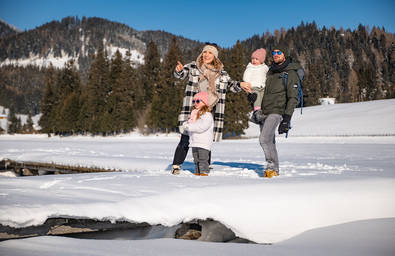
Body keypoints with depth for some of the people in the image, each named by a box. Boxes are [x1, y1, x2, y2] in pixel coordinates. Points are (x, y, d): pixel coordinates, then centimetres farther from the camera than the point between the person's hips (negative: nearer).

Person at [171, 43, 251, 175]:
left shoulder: (221, 72, 14)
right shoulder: (193, 67, 7)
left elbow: (231, 84, 20)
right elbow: (181, 75, -4)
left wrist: (240, 84, -1)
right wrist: (179, 70, -28)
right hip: (191, 110, -2)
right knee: (185, 140, -6)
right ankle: (176, 166, 7)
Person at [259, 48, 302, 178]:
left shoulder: (290, 73, -5)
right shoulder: (270, 71, 16)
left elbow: (293, 98, -10)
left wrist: (287, 118, -18)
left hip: (276, 111, -7)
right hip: (263, 112, 7)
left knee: (264, 139, -19)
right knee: (269, 142, 7)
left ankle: (272, 168, -8)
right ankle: (274, 169, 15)